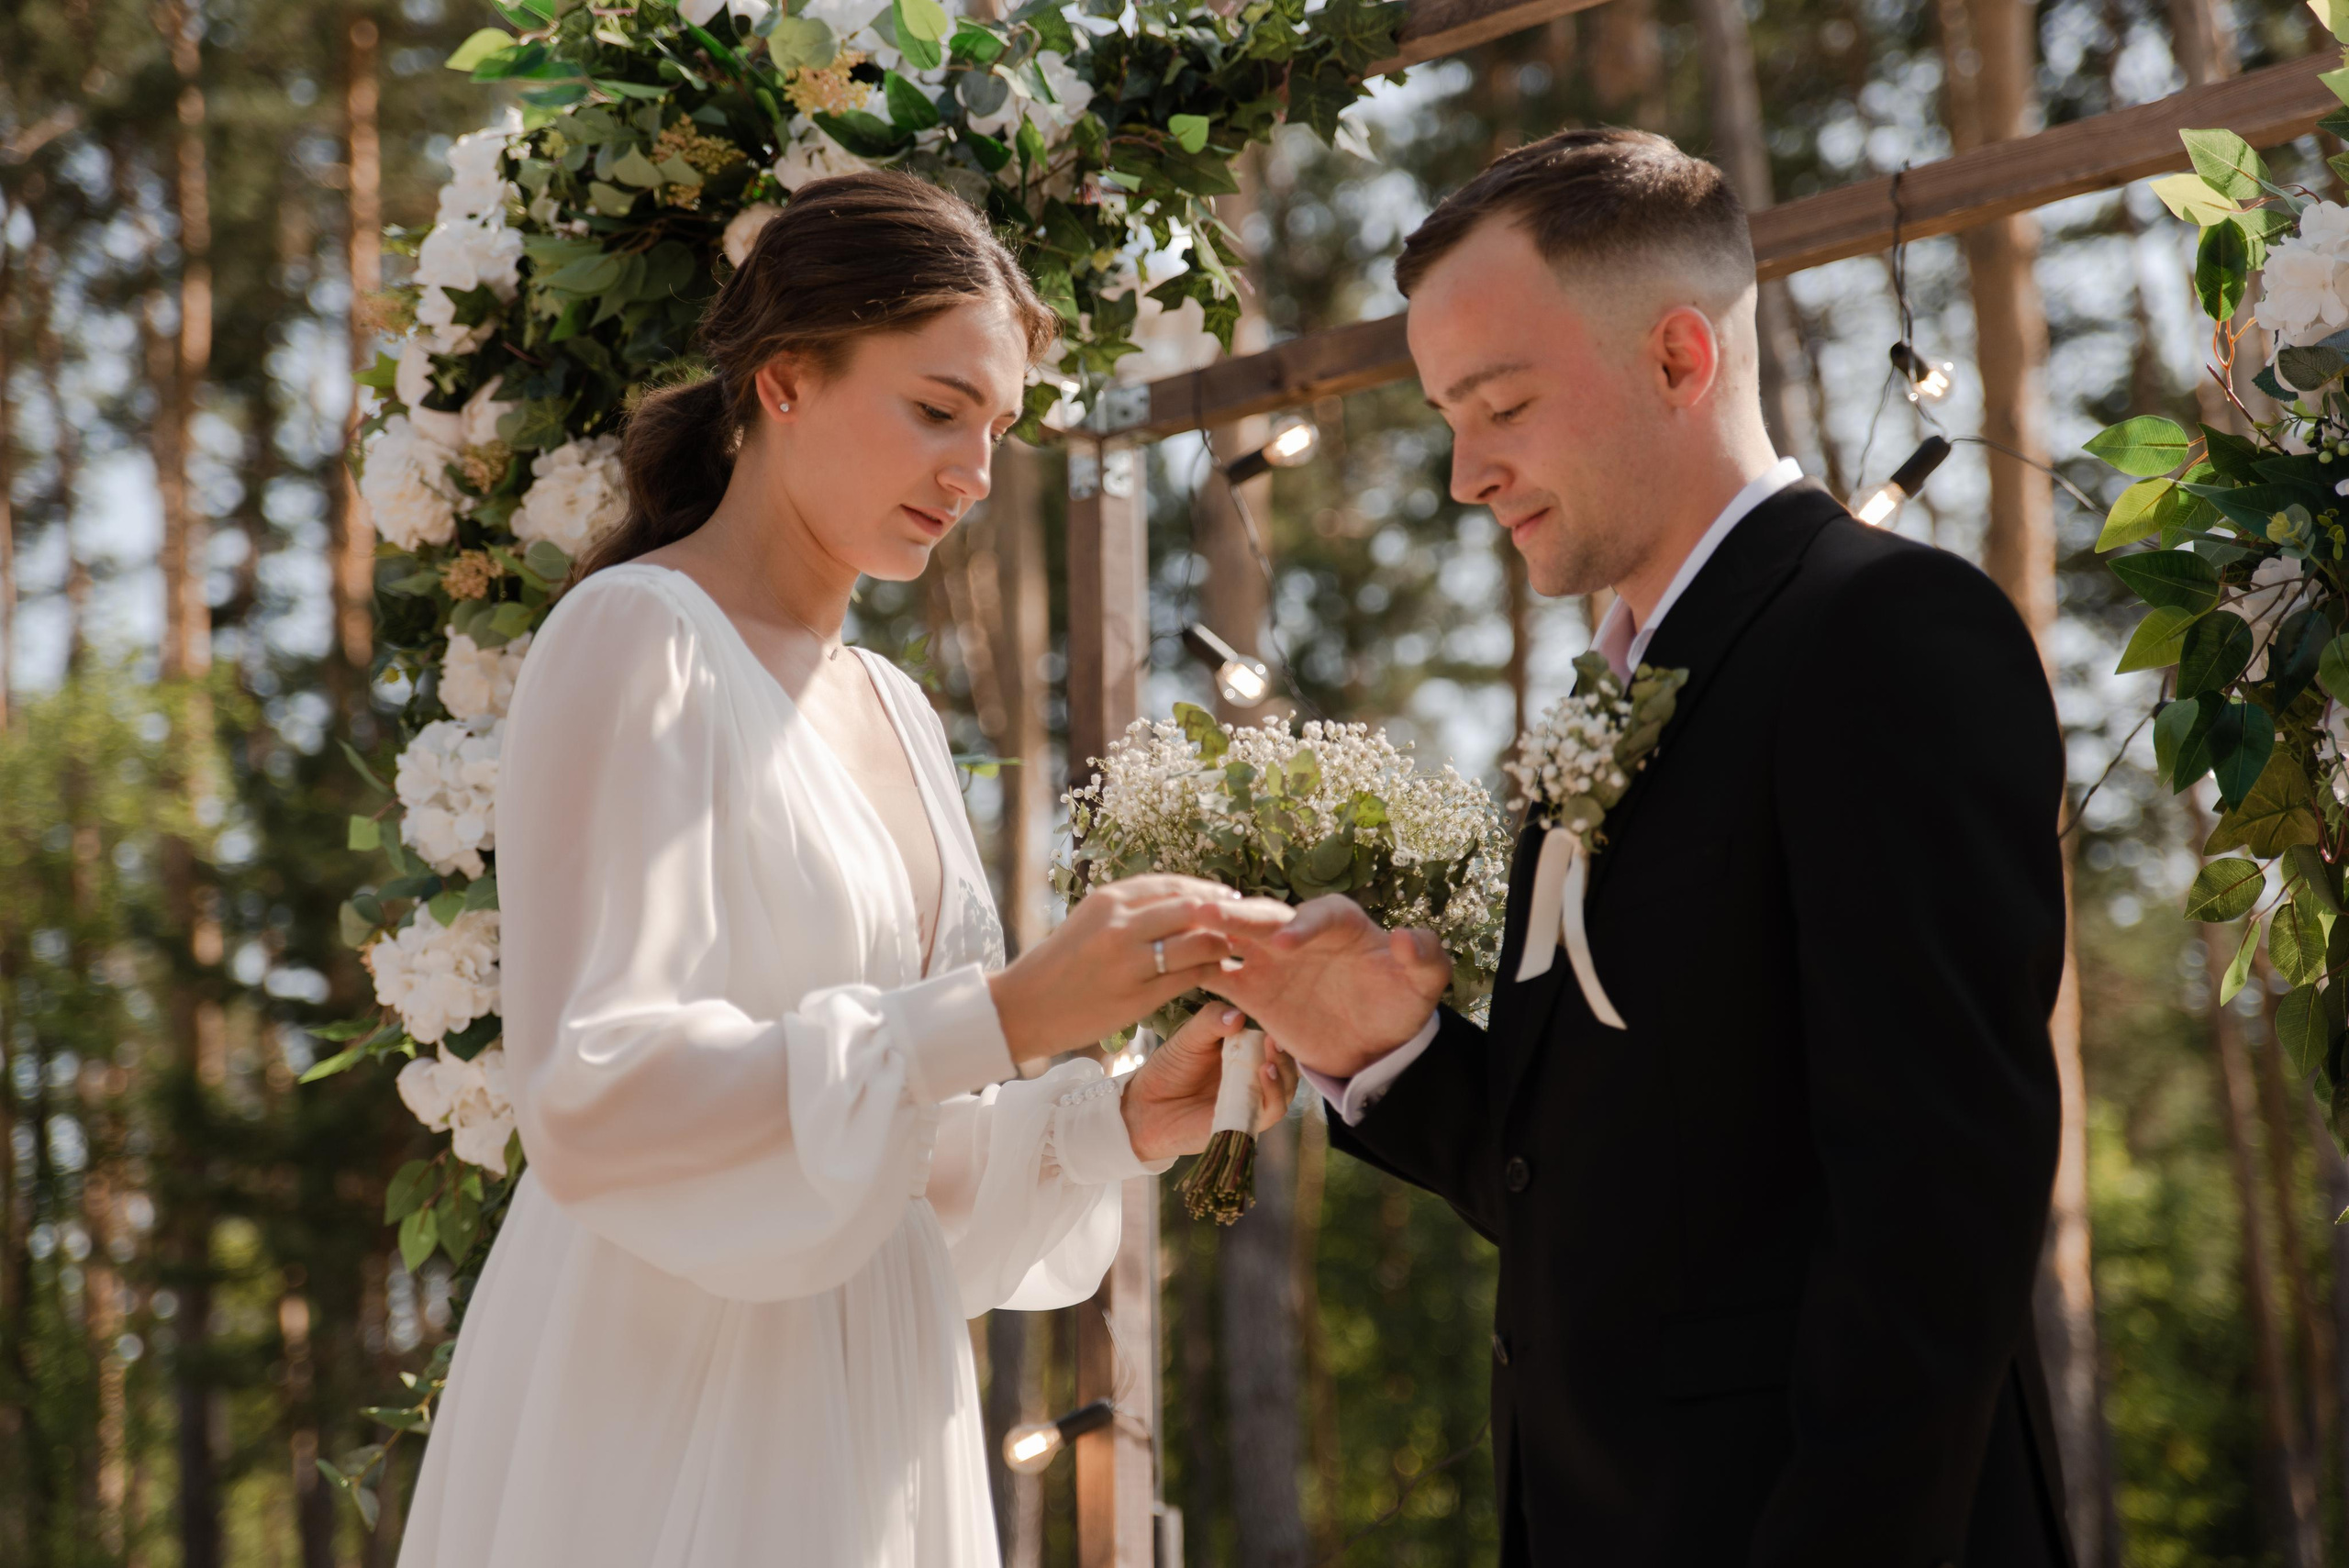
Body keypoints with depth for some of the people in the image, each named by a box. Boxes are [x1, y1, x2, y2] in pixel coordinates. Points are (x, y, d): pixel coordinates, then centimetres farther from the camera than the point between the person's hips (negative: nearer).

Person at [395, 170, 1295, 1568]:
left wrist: (1125, 1120, -1)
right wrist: (1002, 1017, -24)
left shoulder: (894, 712, 13)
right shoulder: (638, 639, -9)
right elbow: (589, 1100, -21)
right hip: (671, 1418, -7)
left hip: (868, 1419, 7)